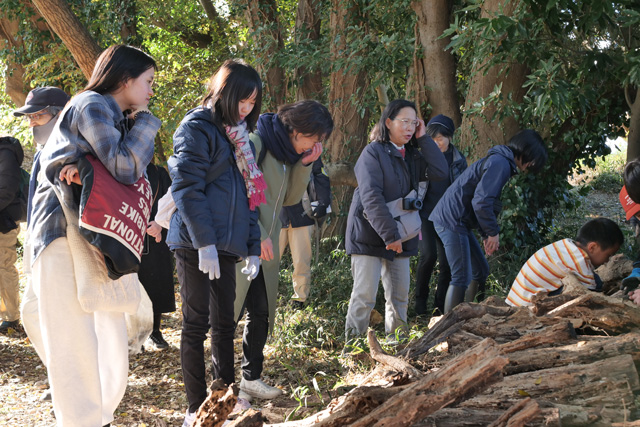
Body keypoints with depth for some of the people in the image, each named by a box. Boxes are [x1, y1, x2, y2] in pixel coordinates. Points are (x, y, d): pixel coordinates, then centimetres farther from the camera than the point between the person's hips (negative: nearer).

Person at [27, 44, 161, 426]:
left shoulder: (118, 118, 20)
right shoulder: (91, 106, -9)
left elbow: (135, 171, 7)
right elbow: (125, 168, -18)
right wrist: (145, 121, -4)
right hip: (64, 233, -9)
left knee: (110, 332, 10)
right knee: (76, 337, -10)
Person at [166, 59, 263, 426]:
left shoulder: (238, 136, 19)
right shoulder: (198, 128, -7)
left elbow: (247, 196, 22)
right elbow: (187, 188, -16)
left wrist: (253, 247, 16)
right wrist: (204, 243, -21)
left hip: (226, 244, 8)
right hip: (197, 243, -8)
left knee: (225, 322, 14)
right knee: (197, 323, -4)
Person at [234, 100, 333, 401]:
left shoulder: (287, 151, 12)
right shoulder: (255, 142, -15)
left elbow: (290, 198, 13)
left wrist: (304, 164, -1)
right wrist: (257, 235, -20)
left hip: (265, 246, 9)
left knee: (262, 314, 14)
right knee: (231, 312, -5)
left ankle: (251, 378, 25)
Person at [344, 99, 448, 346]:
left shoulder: (412, 154, 12)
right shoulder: (374, 153, -10)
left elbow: (440, 172, -3)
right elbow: (371, 197, -18)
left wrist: (423, 139, -5)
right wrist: (390, 234, -24)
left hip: (400, 235, 7)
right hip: (370, 235, -7)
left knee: (399, 295, 9)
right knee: (365, 296, -9)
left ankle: (396, 341, 20)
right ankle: (353, 344, -3)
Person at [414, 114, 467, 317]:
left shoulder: (458, 160, 5)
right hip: (425, 216, -2)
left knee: (447, 262, -5)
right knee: (428, 255, -21)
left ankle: (440, 307, 10)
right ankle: (420, 301, -2)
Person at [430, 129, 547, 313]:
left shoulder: (499, 161, 20)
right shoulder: (500, 164, -15)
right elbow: (481, 201, -24)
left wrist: (487, 235, 19)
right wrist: (493, 232, -12)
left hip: (456, 221, 11)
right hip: (452, 221, -11)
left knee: (481, 270, 17)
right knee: (462, 278, -12)